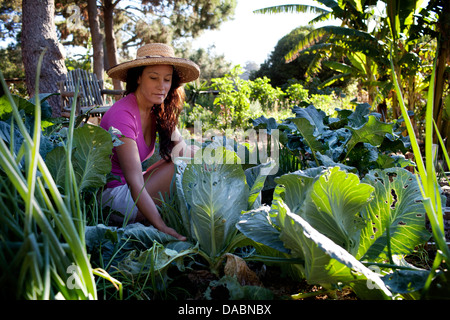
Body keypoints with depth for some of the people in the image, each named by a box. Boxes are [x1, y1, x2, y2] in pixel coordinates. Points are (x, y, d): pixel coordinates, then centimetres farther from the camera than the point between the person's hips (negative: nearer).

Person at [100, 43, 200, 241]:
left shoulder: (158, 110, 0)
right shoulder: (123, 115, -26)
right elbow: (135, 183, -33)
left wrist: (183, 150, -25)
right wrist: (162, 227, -42)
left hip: (127, 187, 8)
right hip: (112, 196, -8)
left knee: (191, 156, -2)